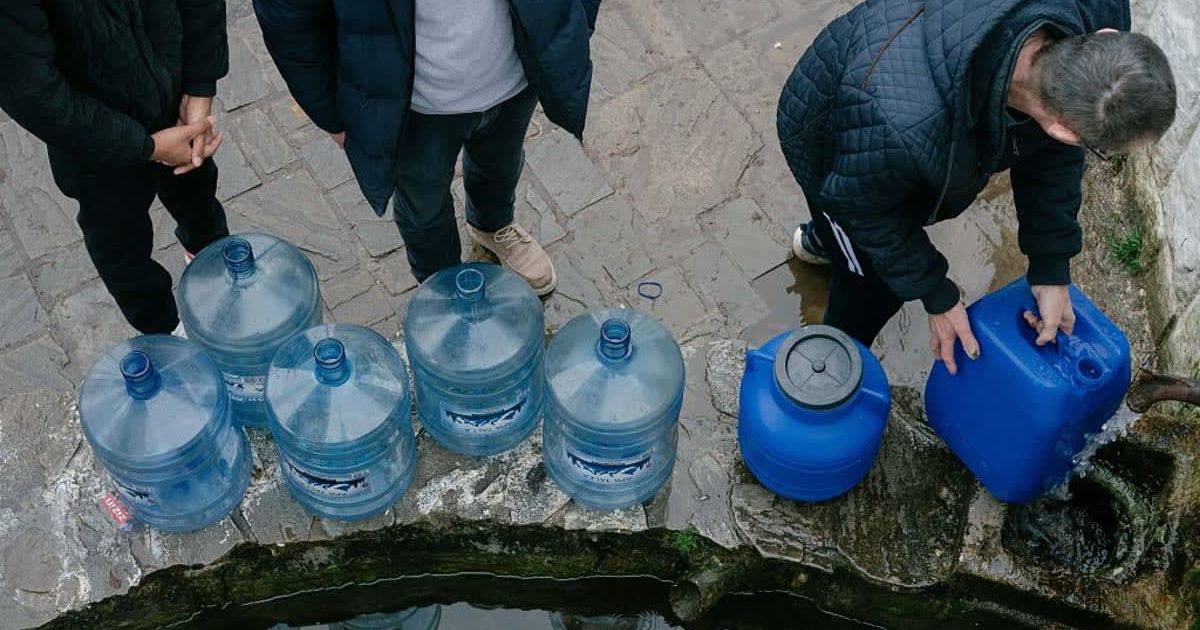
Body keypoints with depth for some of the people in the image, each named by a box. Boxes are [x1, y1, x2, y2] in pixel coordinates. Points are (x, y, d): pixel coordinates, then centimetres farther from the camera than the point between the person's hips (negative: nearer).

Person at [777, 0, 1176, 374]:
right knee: (873, 284, 9)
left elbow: (1051, 147, -15)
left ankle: (821, 242, 66)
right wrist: (937, 297, -13)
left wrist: (1052, 269, -12)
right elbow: (865, 206, -26)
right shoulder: (899, 129, -51)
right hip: (832, 138, -6)